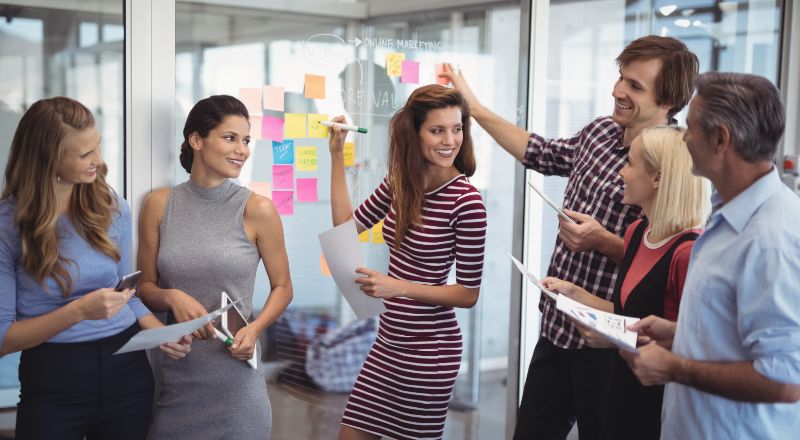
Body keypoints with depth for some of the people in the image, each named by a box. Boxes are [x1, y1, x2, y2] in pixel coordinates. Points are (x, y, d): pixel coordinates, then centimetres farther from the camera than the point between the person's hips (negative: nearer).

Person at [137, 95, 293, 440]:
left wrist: (254, 329, -13)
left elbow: (282, 287, 4)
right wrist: (172, 297, -13)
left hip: (235, 379, -2)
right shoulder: (159, 205, 1)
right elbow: (145, 287, 8)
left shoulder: (257, 210, -5)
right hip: (175, 376, 2)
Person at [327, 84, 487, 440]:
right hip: (388, 341, 7)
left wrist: (398, 286, -23)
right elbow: (347, 225, 10)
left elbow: (469, 294, -14)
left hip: (429, 350, -7)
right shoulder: (400, 182, 2)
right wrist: (337, 155, 5)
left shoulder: (466, 201, -18)